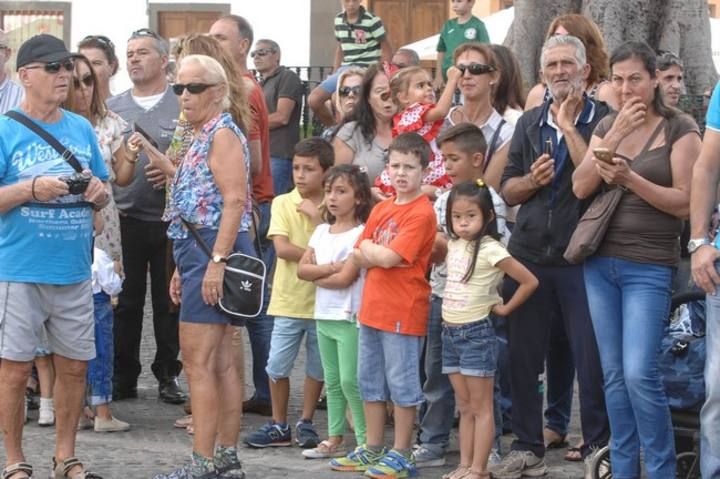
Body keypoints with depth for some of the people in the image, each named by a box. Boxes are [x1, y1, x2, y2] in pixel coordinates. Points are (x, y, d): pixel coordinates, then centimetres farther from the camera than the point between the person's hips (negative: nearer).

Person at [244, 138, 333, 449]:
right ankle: (279, 425, 14)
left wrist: (317, 217, -14)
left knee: (317, 367, 8)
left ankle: (306, 424, 22)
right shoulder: (283, 203, 1)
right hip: (289, 299, 0)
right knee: (277, 365, 1)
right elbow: (282, 248, -10)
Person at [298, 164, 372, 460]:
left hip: (350, 317, -7)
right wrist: (330, 268, -12)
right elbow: (302, 269, 3)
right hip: (324, 315, 7)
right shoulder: (321, 231, 11)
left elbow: (345, 278, -18)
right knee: (332, 381, 12)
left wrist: (317, 277, -3)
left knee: (350, 381, -8)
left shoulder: (360, 233, -11)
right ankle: (335, 439, 17)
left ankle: (366, 441, -2)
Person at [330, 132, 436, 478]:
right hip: (372, 307, 8)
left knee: (401, 382, -1)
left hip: (403, 312, -8)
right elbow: (358, 257, 8)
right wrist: (381, 255, -10)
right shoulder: (381, 209, 12)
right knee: (370, 380, 15)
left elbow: (390, 258, -20)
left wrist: (369, 249, -2)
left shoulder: (421, 213, -13)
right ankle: (372, 449, 26)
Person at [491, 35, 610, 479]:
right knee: (524, 356, 8)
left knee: (591, 357, -2)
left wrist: (569, 128, -12)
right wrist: (532, 180, -6)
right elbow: (507, 190, 14)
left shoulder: (603, 119, -2)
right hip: (529, 254, 5)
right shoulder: (530, 122, 13)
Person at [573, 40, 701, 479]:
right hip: (601, 262, 5)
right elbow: (581, 188, 0)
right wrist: (615, 136, -9)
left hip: (649, 267, -5)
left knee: (640, 373, -14)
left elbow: (684, 203, -9)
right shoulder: (606, 127, 11)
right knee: (614, 375, 7)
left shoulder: (680, 129, -4)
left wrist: (630, 178, -20)